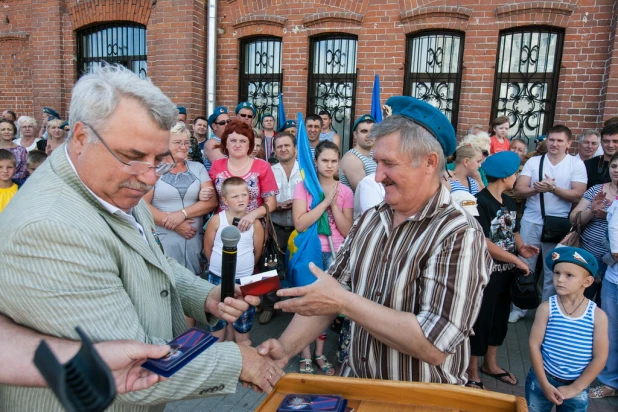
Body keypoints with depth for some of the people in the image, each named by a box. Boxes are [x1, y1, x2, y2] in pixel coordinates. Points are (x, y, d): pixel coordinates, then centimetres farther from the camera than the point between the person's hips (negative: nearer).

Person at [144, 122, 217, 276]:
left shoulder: (198, 168, 9)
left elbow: (211, 201, 1)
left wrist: (183, 213, -13)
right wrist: (174, 225, -13)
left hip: (194, 239, 3)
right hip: (162, 239, -2)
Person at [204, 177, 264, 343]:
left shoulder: (255, 223, -10)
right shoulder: (216, 220, -11)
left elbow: (258, 251, 0)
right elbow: (208, 247, 0)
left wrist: (245, 266, 9)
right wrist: (218, 264, 8)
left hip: (244, 278, 0)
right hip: (218, 277, 0)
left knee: (242, 319, 14)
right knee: (217, 318, 15)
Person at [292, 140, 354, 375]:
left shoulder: (345, 191, 1)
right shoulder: (304, 186, -4)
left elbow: (347, 231, -4)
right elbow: (300, 224, -16)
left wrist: (334, 204, -13)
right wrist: (325, 201, -18)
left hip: (334, 254, 2)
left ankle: (320, 354, 29)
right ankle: (305, 357, 20)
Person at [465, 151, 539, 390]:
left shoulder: (509, 202, 7)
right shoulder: (480, 202, -20)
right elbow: (484, 244, -24)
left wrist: (521, 247, -5)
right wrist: (517, 260, -16)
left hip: (507, 273, 9)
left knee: (500, 319, 20)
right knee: (480, 322, 4)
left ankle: (490, 364, 40)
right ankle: (472, 373, 22)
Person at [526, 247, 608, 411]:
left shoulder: (598, 316, -10)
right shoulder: (546, 308, -13)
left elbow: (600, 358, -8)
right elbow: (534, 345, -11)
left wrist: (575, 388, -8)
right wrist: (544, 384, -12)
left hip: (577, 387, 1)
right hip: (542, 380, 0)